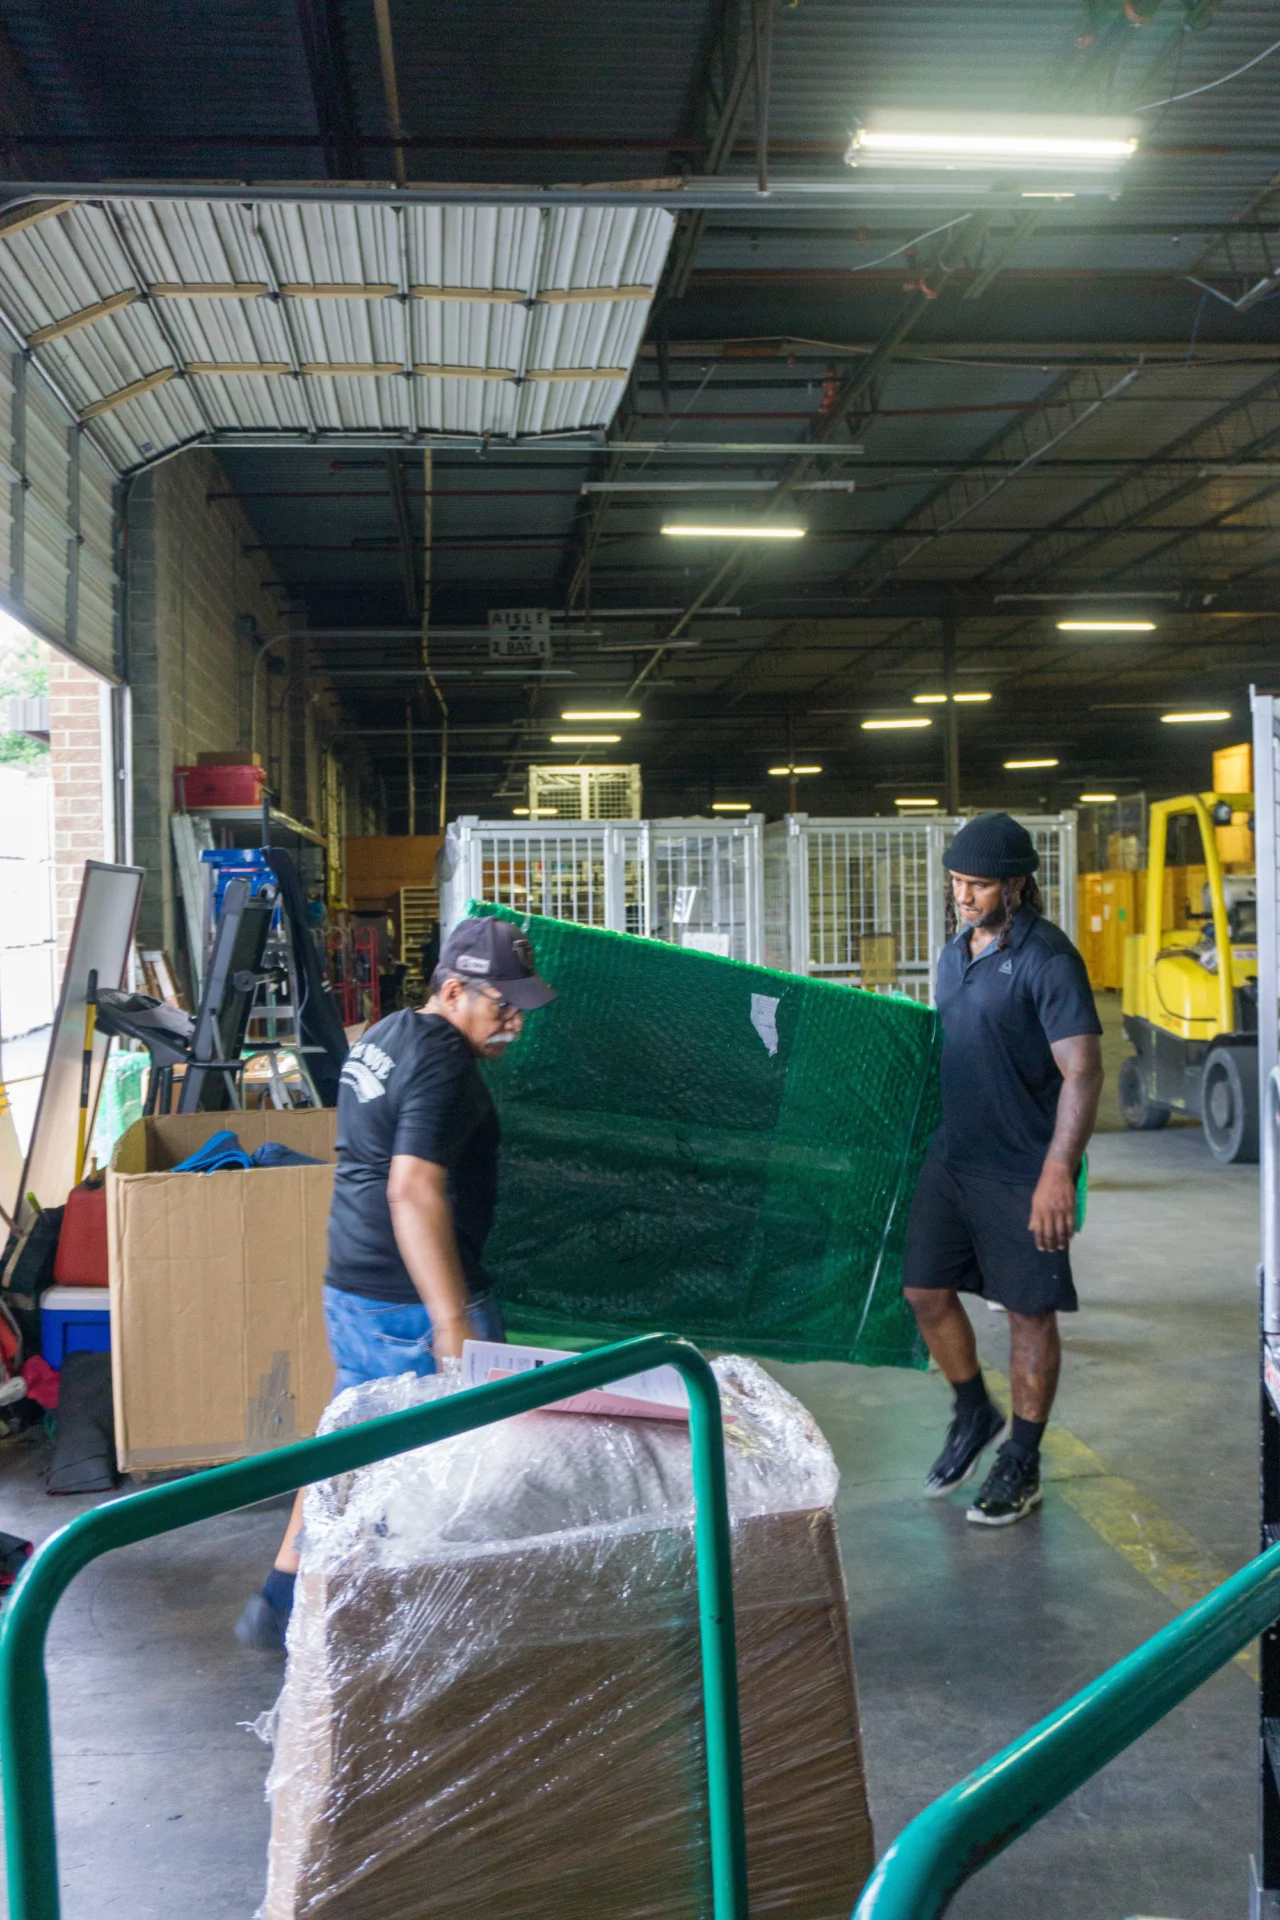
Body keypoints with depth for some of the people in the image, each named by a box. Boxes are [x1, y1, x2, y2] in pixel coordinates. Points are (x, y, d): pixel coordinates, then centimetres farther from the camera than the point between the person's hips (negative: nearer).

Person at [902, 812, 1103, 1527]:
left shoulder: (1048, 959, -16)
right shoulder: (956, 952, 9)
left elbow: (1083, 1072, -19)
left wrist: (1058, 1173, -25)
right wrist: (925, 1134, 22)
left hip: (1022, 1171, -7)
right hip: (951, 1158, 7)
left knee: (1029, 1313, 4)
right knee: (926, 1291, 10)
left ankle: (1022, 1466, 19)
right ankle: (974, 1413, 34)